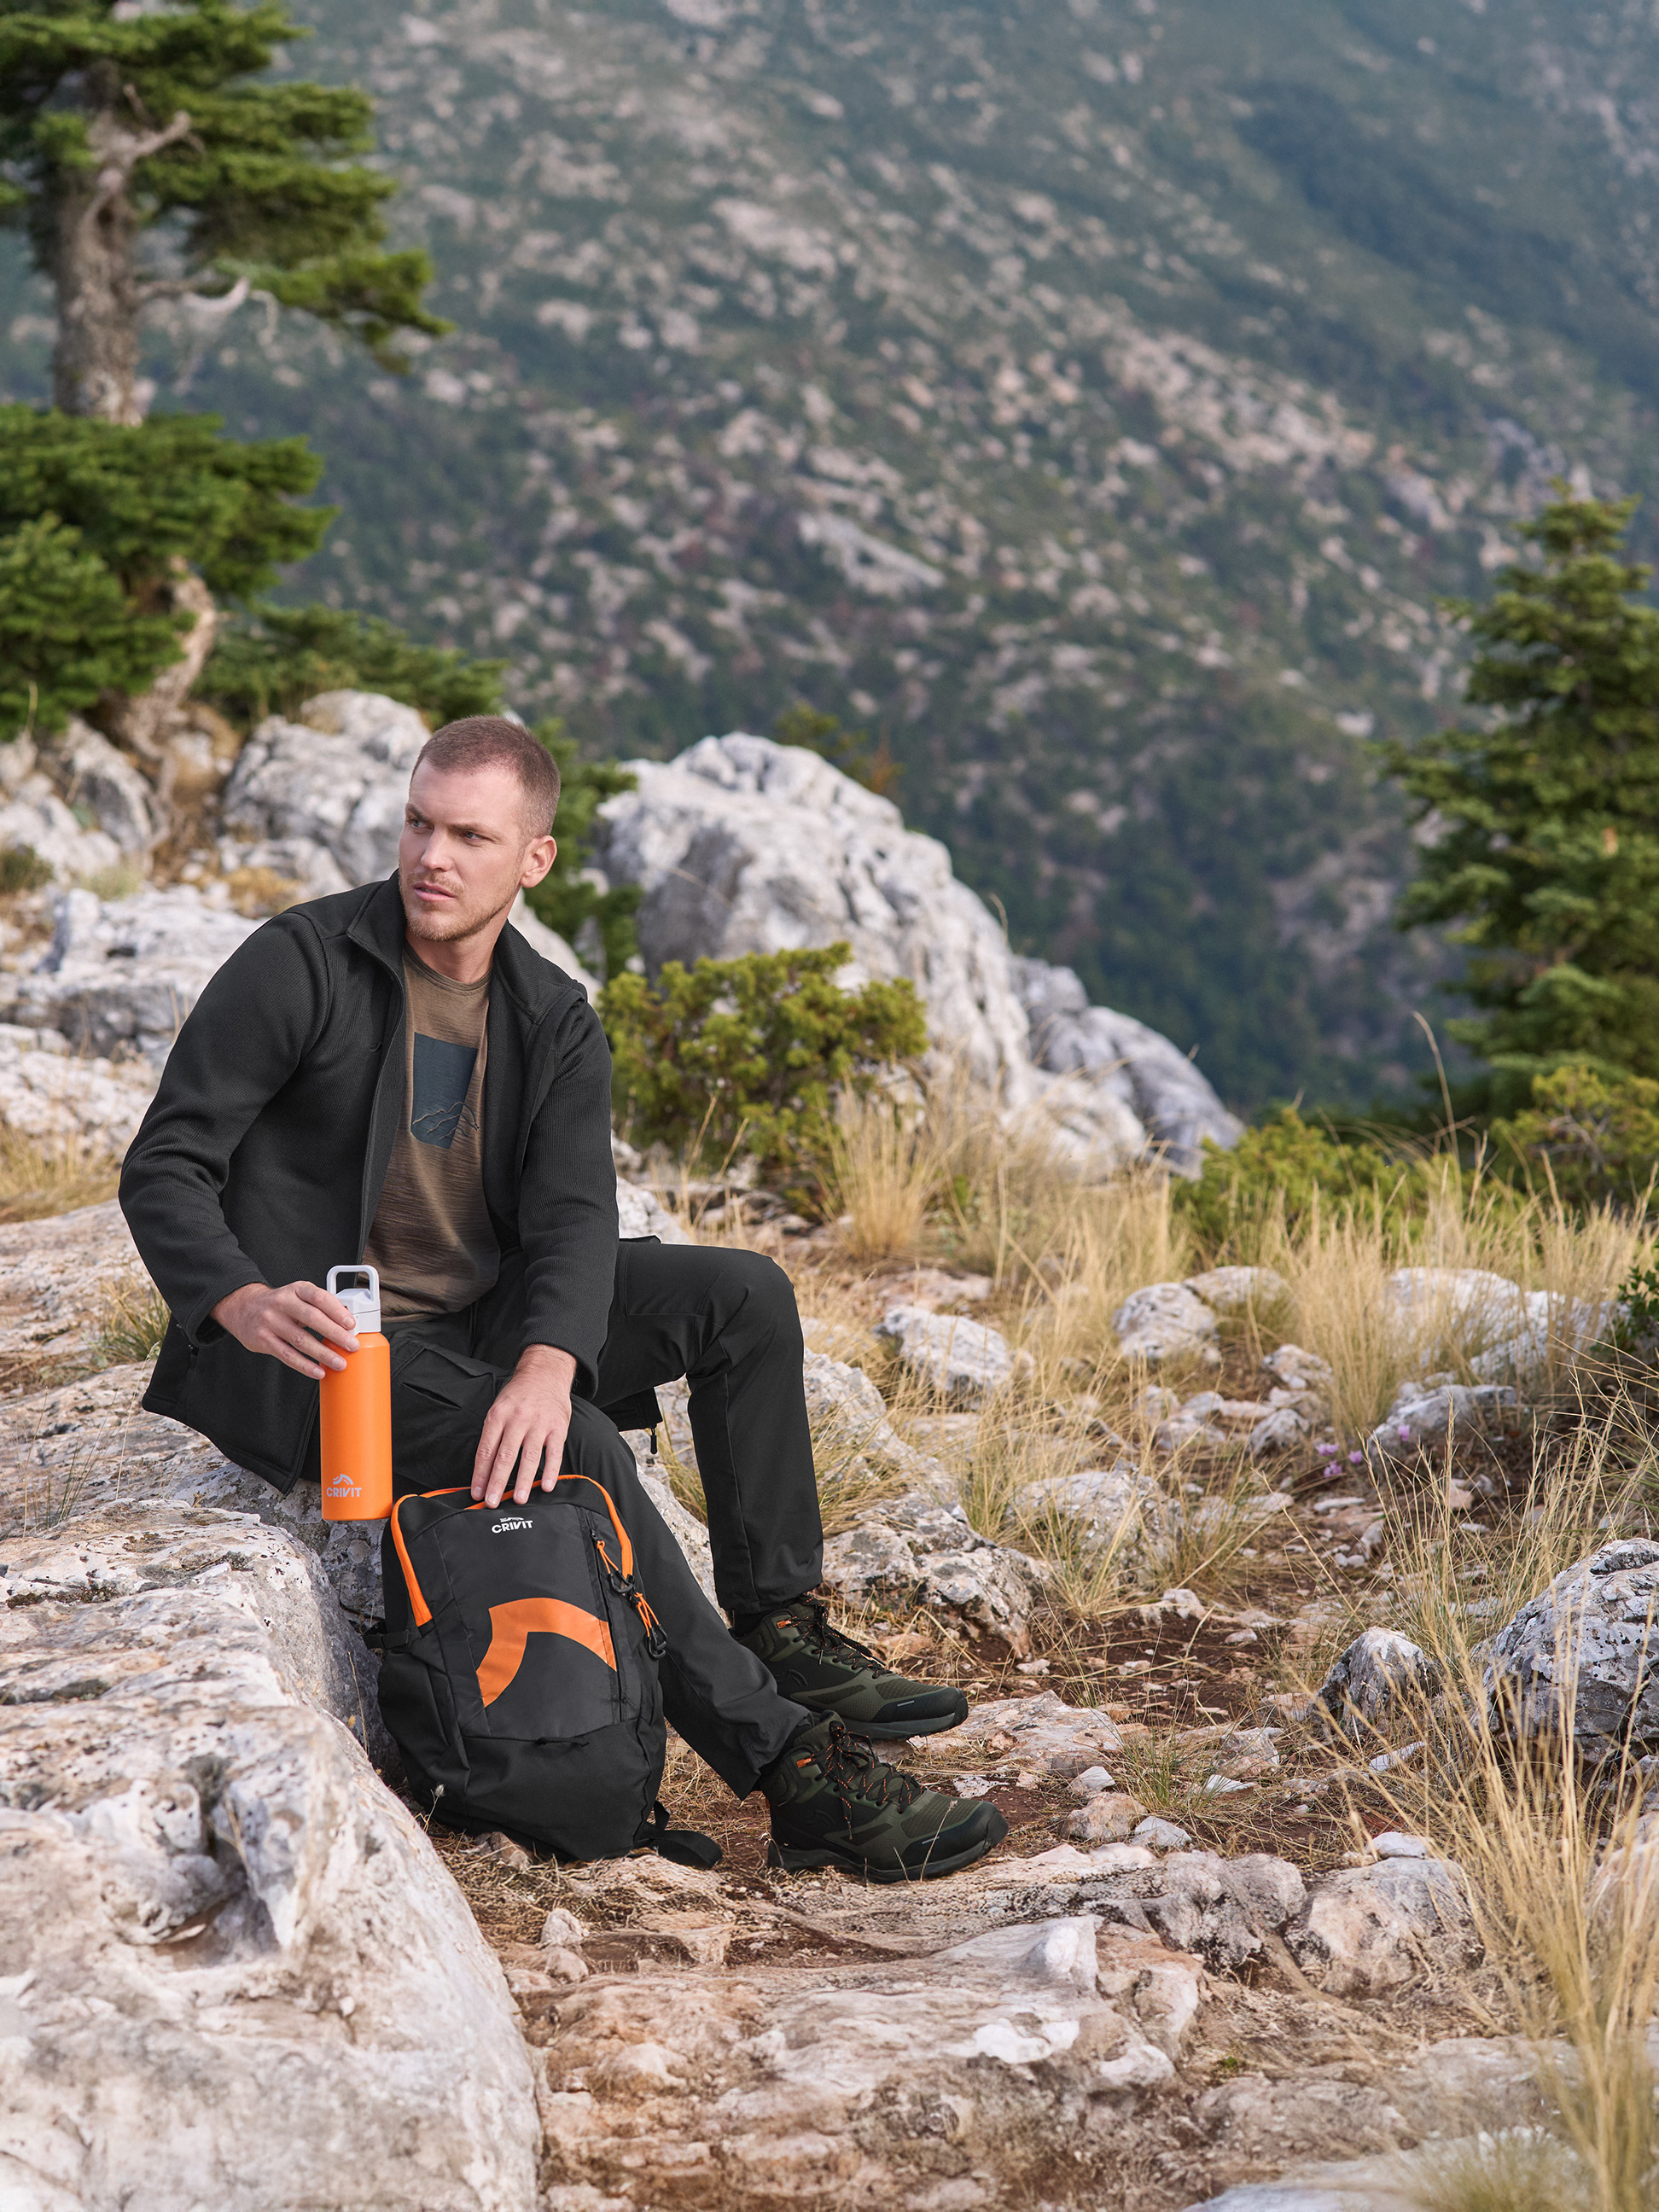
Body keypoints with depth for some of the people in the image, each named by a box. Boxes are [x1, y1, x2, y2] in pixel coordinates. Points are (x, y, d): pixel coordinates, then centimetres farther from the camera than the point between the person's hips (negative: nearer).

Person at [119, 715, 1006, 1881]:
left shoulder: (557, 1022, 4)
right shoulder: (302, 963, -10)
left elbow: (574, 1218, -11)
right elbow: (162, 1168, -13)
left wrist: (547, 1363, -33)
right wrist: (247, 1304, -34)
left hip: (478, 1325, 6)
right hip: (317, 1353, -6)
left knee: (740, 1292, -10)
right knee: (580, 1452, -30)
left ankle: (778, 1627, -3)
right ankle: (788, 1764, -30)